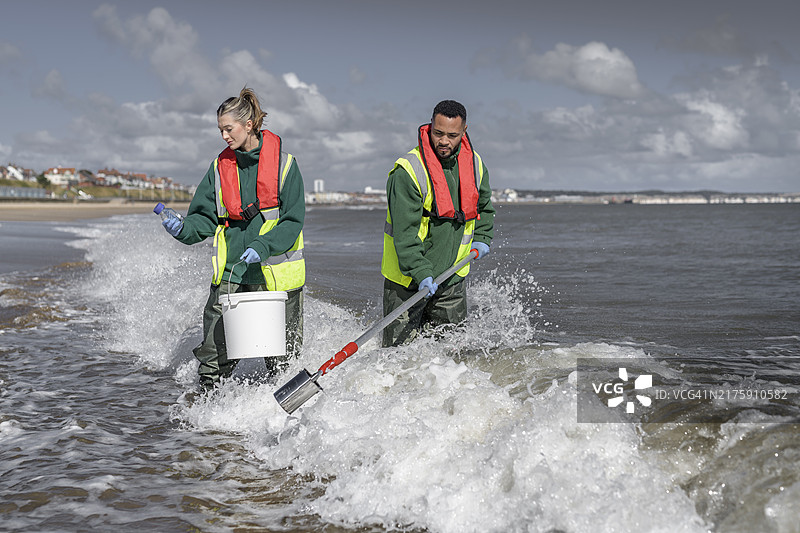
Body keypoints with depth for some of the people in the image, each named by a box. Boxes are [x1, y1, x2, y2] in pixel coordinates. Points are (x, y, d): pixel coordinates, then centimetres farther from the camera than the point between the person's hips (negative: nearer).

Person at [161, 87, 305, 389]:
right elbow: (206, 217, 7)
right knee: (214, 352, -2)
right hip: (231, 272, 3)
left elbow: (293, 221, -8)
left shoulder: (283, 163, -5)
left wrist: (263, 246, -22)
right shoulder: (221, 166, 7)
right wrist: (184, 230, -15)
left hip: (275, 273, -3)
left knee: (284, 358, 6)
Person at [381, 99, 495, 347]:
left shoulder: (475, 164, 1)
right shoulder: (408, 171, -20)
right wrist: (421, 273, -31)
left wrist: (481, 238, 10)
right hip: (408, 280, -5)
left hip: (452, 276, 6)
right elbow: (404, 231, -24)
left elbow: (484, 207, 23)